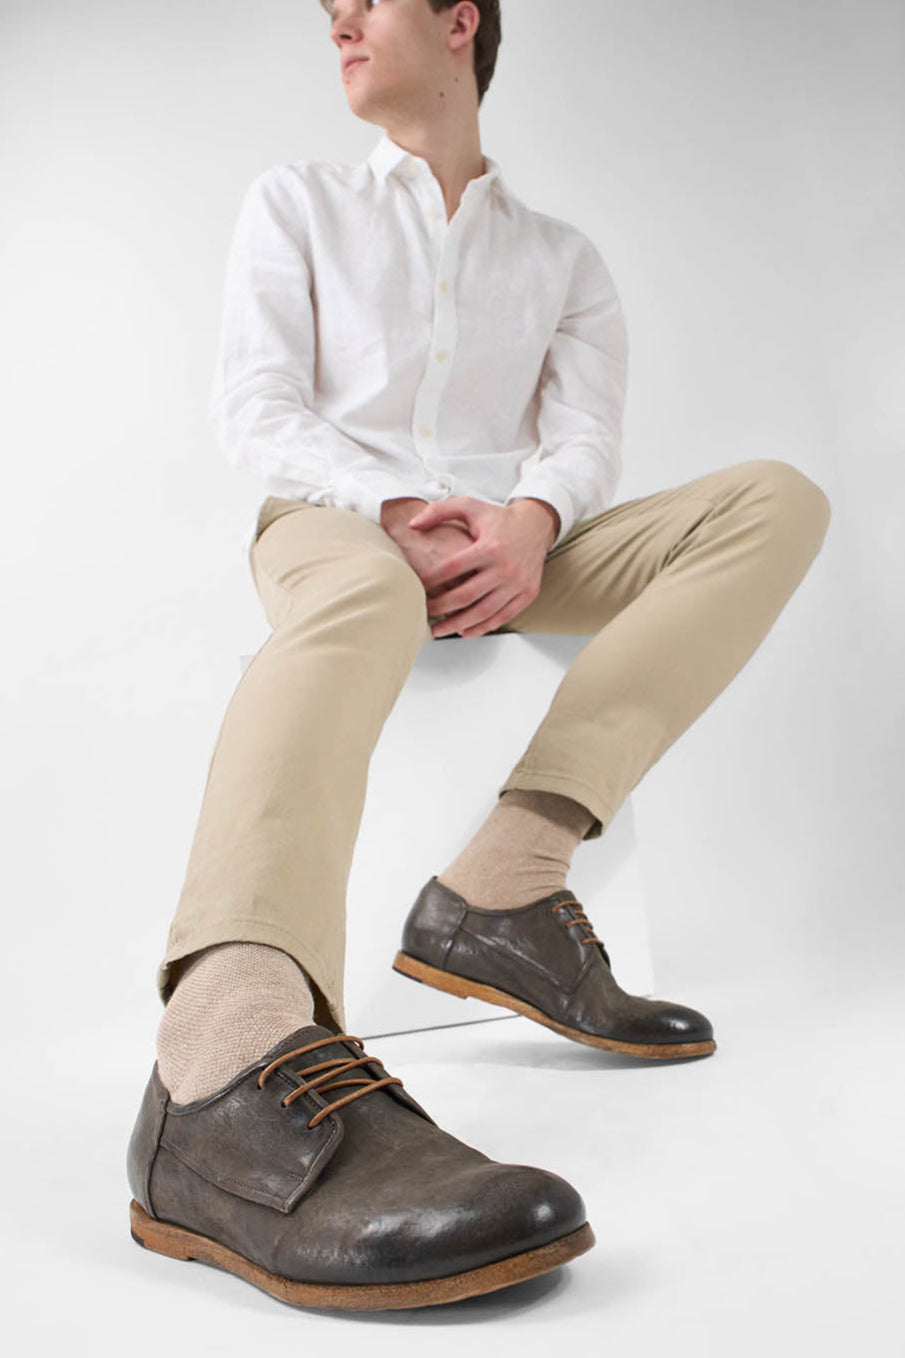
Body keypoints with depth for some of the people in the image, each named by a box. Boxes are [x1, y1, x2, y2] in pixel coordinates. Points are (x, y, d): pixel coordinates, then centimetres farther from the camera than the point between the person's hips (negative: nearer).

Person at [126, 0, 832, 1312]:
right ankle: (233, 1049, -65)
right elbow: (257, 407, 3)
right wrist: (398, 509, -16)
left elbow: (587, 434, 6)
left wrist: (529, 520, -19)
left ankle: (501, 886, -35)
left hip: (513, 544, 3)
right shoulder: (298, 203, 18)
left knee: (779, 496, -19)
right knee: (359, 587, -39)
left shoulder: (564, 257, 22)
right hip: (338, 515, -3)